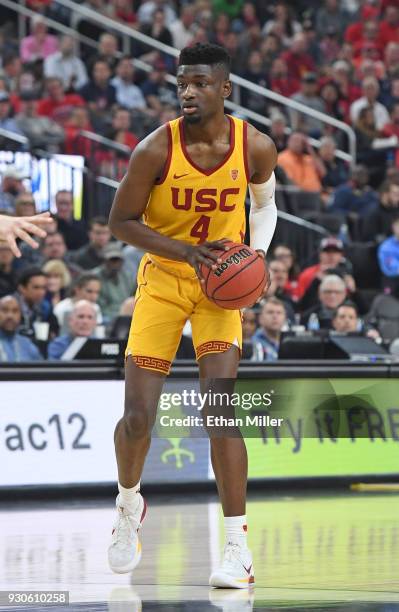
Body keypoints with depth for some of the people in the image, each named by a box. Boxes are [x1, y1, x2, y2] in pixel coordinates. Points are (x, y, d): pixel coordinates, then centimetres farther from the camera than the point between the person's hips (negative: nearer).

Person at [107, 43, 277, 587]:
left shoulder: (256, 148, -11)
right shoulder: (156, 149, -18)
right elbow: (121, 222, -10)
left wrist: (256, 256, -7)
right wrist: (185, 250, -23)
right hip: (162, 280, 0)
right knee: (138, 418, -3)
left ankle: (238, 548, -10)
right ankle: (129, 503, 30)